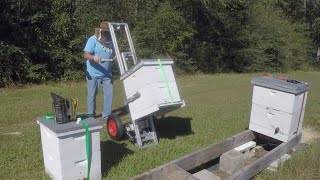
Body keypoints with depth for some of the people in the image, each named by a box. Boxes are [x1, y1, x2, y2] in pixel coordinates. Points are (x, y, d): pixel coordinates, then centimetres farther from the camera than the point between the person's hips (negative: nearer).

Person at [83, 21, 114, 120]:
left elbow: (114, 55, 14)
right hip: (93, 74, -4)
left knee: (109, 93, 2)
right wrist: (94, 57, -39)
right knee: (92, 95, 8)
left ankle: (107, 116, 15)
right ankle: (91, 115, 25)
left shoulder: (111, 41, 5)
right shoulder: (93, 40, -10)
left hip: (107, 74, 4)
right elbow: (86, 55, -18)